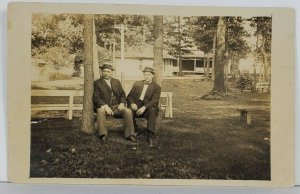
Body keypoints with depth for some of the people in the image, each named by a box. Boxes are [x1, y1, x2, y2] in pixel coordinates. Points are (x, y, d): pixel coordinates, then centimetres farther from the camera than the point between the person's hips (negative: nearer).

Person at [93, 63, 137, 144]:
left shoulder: (116, 82, 18)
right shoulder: (97, 83, 5)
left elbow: (122, 94, 17)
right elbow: (96, 98, -6)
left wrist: (122, 103, -5)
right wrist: (105, 106, -22)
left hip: (116, 107, 3)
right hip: (104, 107, -3)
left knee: (128, 111, -22)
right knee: (100, 111, -36)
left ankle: (129, 135, -15)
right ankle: (103, 135, -29)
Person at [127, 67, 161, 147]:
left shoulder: (156, 87, 6)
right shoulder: (137, 84, 18)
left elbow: (154, 100, -9)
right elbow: (129, 96, 13)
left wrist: (144, 107, -27)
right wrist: (132, 103, -10)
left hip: (148, 107, -2)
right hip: (136, 105, 2)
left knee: (151, 110, -37)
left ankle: (151, 137, -35)